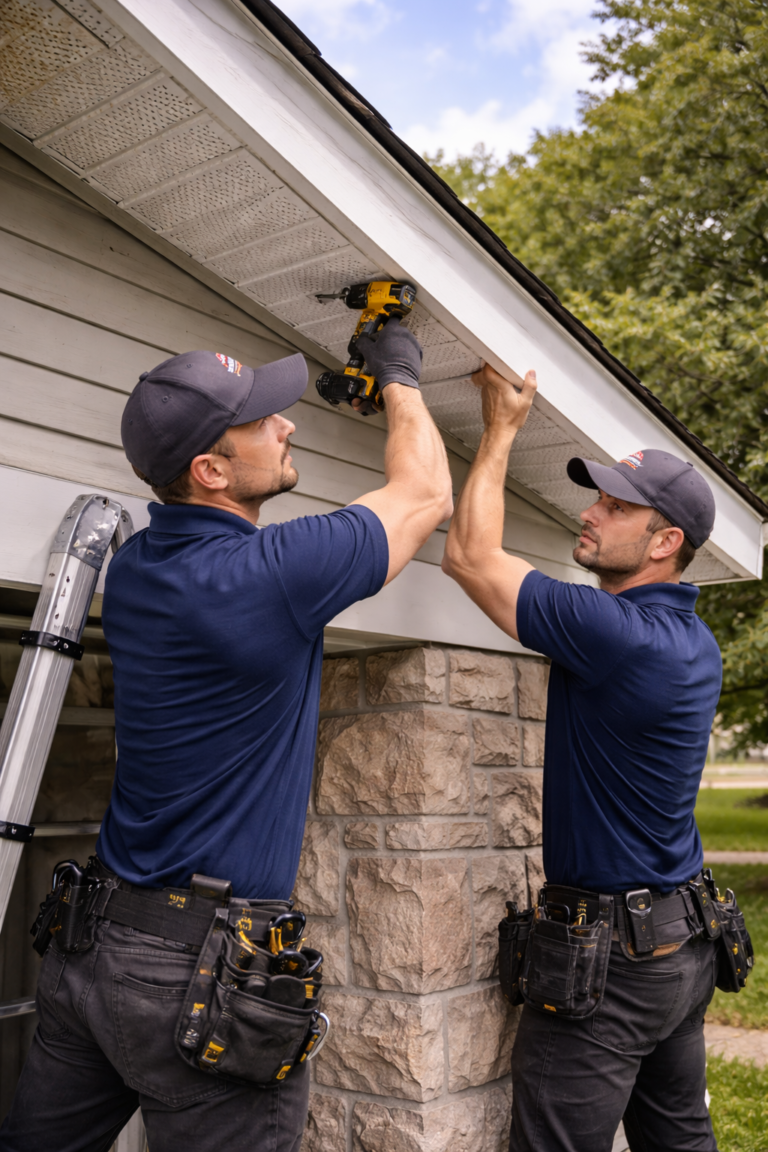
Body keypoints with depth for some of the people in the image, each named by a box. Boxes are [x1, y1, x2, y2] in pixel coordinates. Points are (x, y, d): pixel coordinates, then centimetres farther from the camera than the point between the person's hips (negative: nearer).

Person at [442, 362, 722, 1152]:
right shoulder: (695, 642, 4)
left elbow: (469, 555, -20)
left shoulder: (618, 634, -25)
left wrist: (501, 429, -8)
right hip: (684, 942, 10)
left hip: (609, 949, -10)